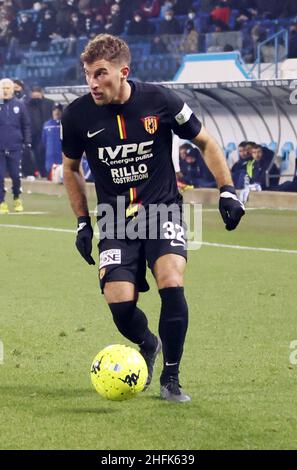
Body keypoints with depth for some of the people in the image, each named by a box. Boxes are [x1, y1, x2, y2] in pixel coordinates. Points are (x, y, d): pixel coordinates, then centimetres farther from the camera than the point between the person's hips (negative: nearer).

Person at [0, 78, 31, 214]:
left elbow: (26, 125, 8)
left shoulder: (19, 105, 4)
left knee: (16, 176, 5)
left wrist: (27, 142, 4)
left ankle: (17, 199, 27)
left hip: (15, 147, 1)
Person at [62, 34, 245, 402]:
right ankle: (147, 345, 24)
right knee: (120, 303, -14)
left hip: (162, 210, -1)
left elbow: (204, 142, 4)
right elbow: (71, 168, 11)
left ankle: (170, 379, -5)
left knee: (171, 285, -24)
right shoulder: (77, 116, -8)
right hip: (115, 220, 1)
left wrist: (227, 190, -2)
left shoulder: (160, 101, -12)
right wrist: (82, 223, 8)